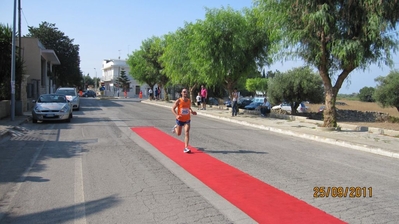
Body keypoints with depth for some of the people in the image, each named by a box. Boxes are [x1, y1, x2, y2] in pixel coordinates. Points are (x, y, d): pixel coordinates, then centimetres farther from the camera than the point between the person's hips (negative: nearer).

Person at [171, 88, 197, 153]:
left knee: (187, 133, -15)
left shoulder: (189, 101, -1)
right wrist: (176, 115, -28)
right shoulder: (178, 101, -13)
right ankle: (175, 127, 52)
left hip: (187, 120, 2)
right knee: (178, 134, 15)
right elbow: (173, 109, -11)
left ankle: (186, 148, -13)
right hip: (180, 119, -2)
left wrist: (192, 112, -4)